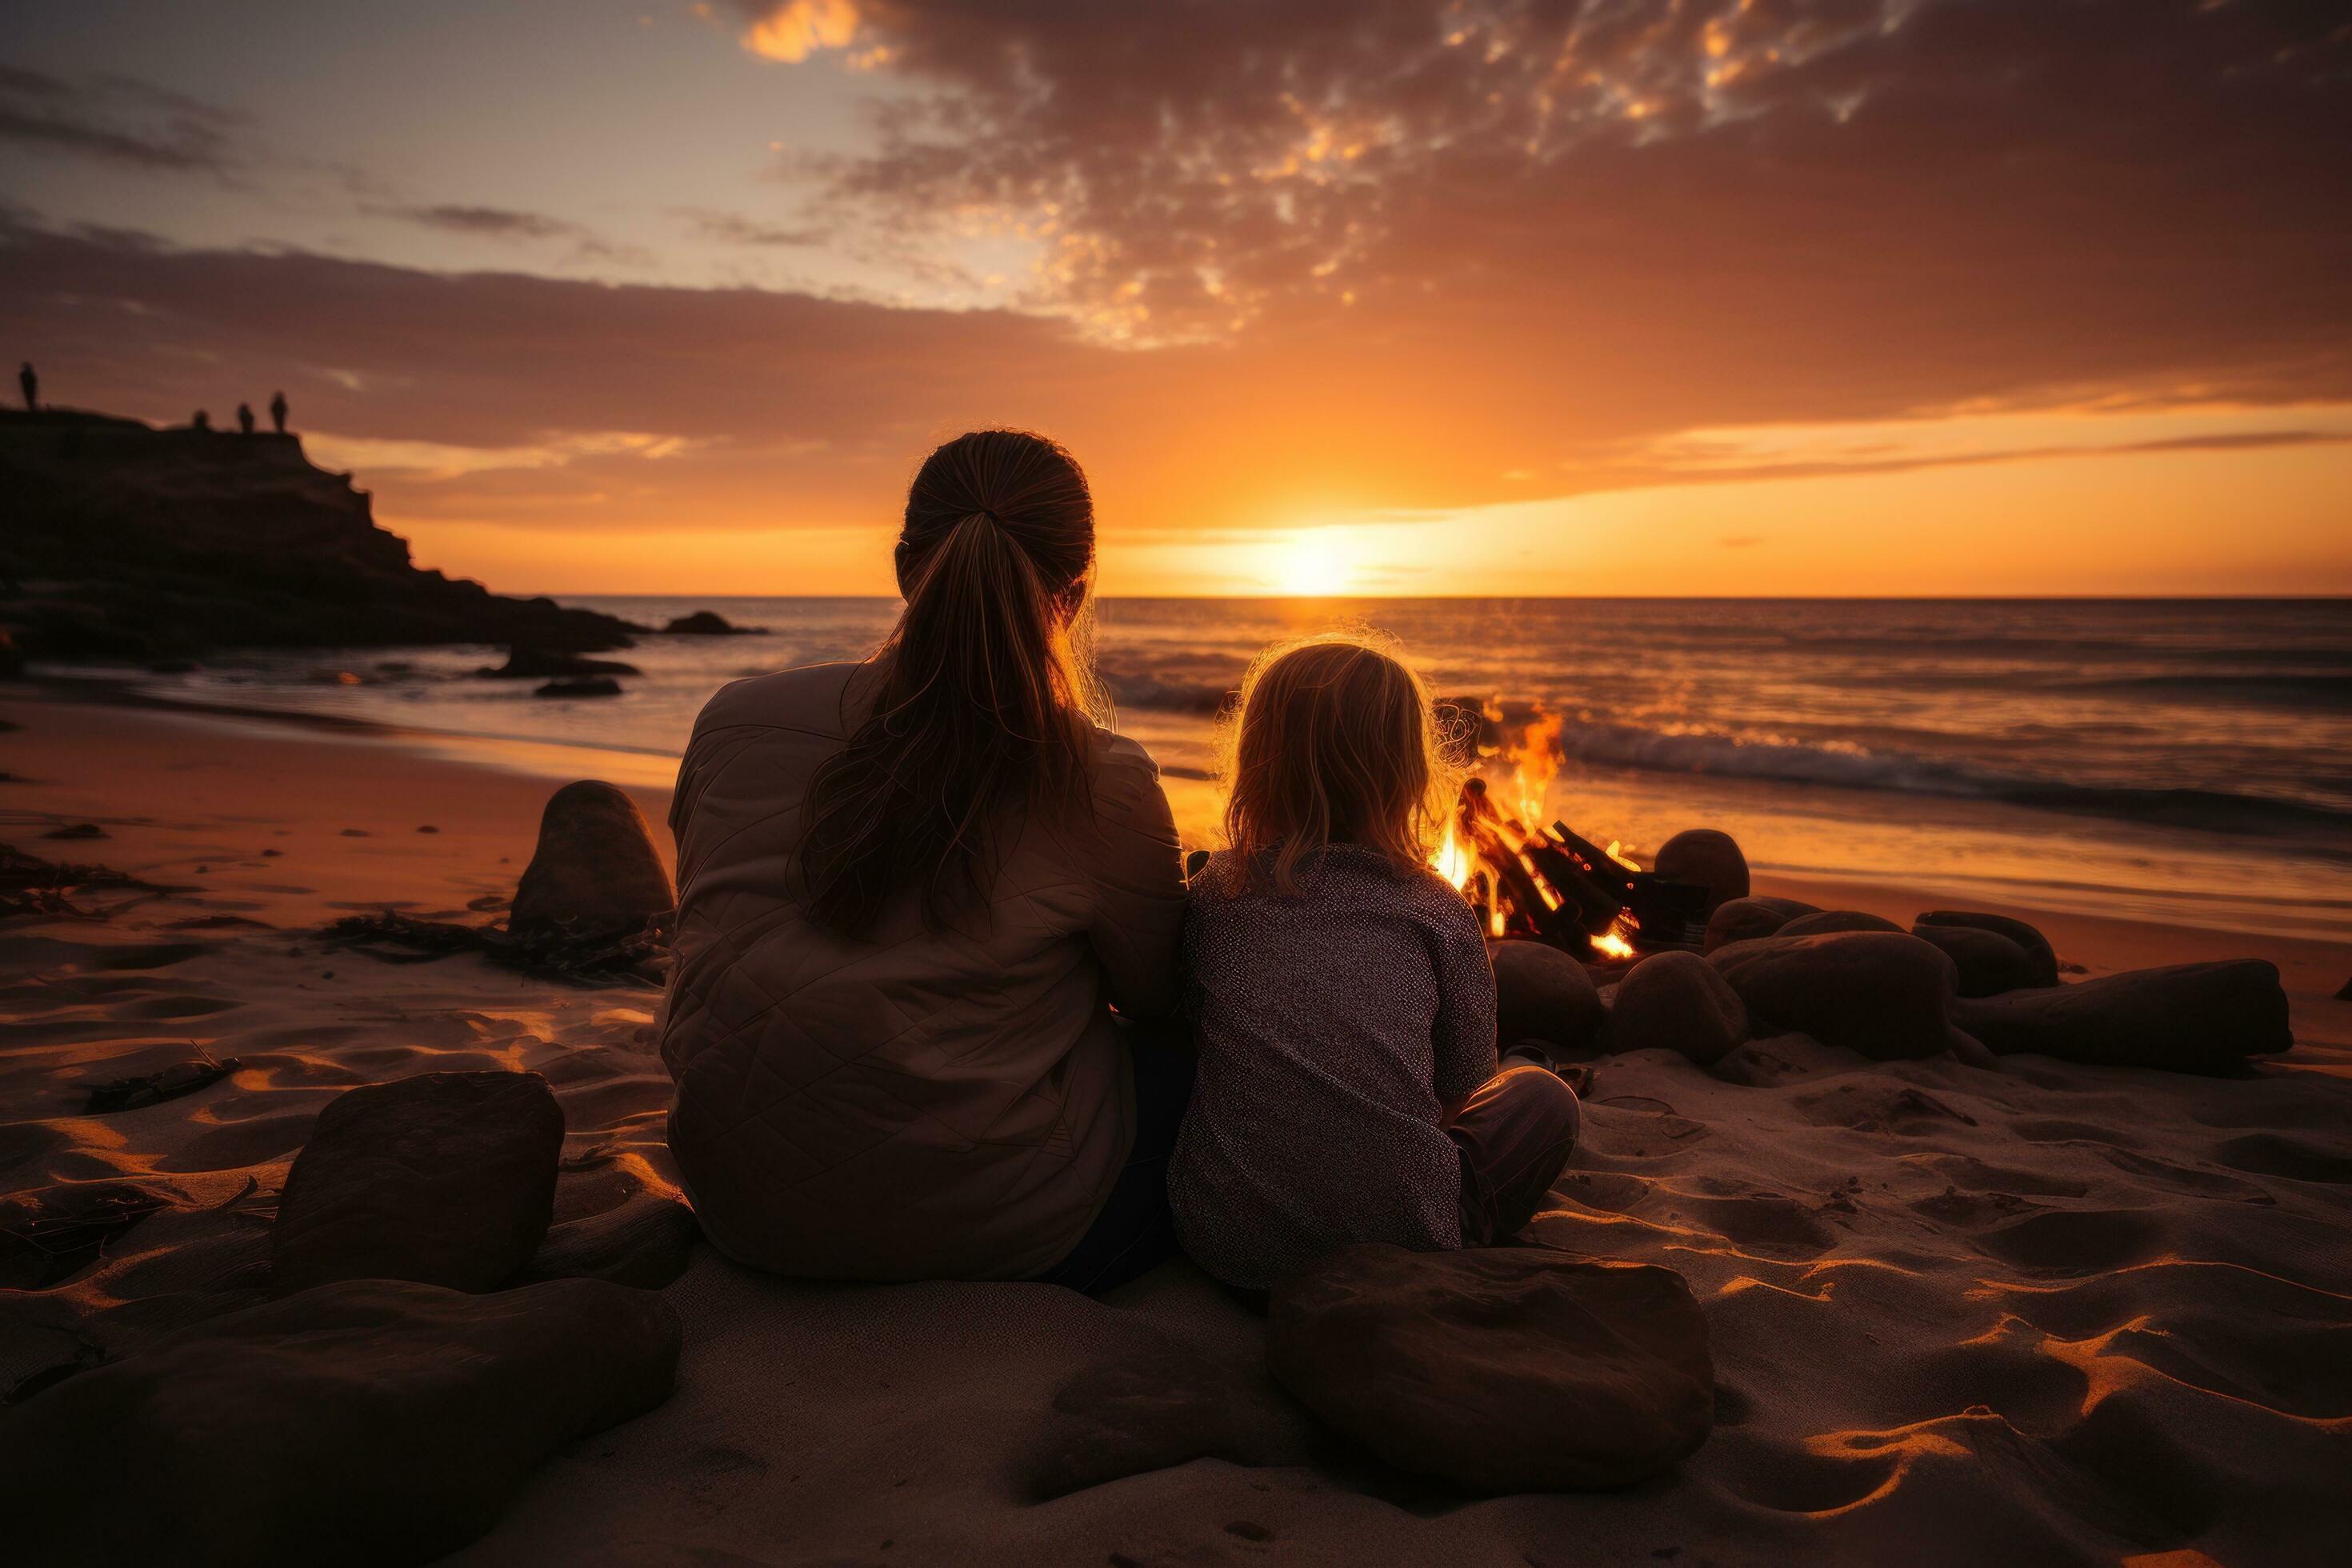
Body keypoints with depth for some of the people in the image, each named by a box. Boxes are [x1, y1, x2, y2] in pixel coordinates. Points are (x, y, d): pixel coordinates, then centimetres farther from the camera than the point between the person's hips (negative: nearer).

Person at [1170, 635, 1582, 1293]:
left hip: (1221, 1239, 2)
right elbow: (1464, 1083, 10)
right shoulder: (1439, 911, -1)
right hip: (1400, 1241, -1)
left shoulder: (1212, 892, 2)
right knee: (1542, 1095, 22)